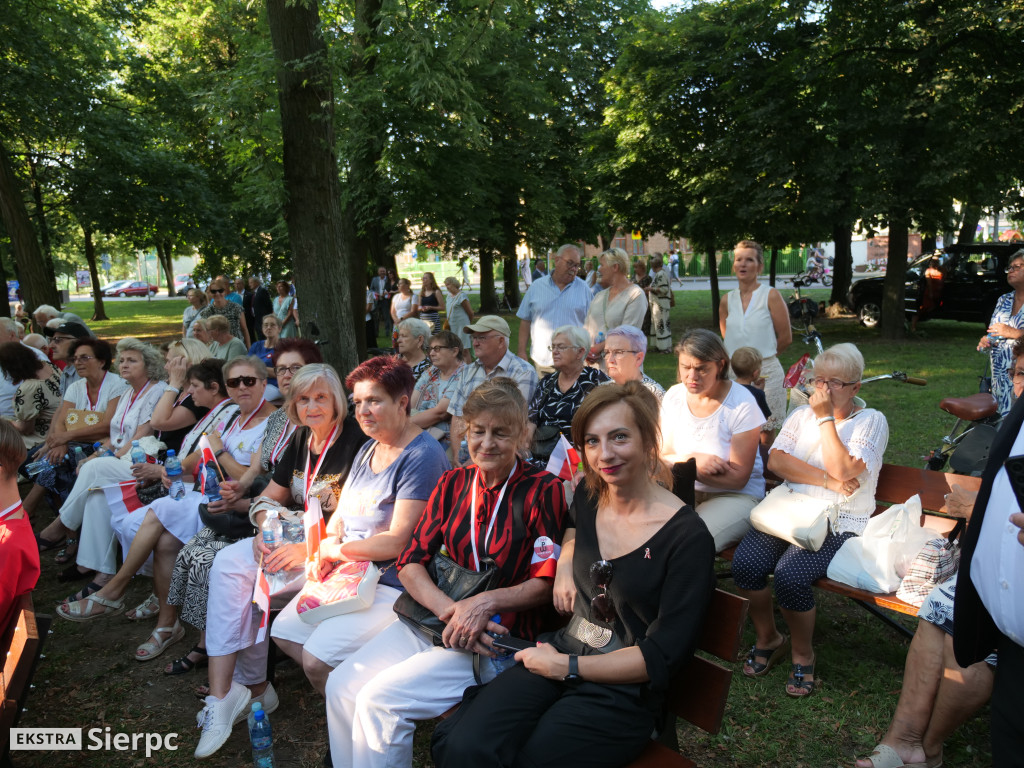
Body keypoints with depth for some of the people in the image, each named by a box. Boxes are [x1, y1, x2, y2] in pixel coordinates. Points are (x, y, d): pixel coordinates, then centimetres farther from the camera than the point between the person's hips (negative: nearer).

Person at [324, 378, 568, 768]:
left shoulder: (543, 490, -7)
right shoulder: (453, 483, 8)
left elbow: (547, 583, -7)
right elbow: (410, 562, 3)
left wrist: (486, 602, -22)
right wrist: (449, 610, -15)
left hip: (499, 634, -5)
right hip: (432, 618, 6)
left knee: (380, 700, -19)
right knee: (341, 686, -9)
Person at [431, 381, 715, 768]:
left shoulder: (687, 537, -15)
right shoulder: (588, 497, 2)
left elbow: (662, 656, -13)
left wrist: (564, 666, -11)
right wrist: (565, 565, 7)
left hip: (623, 692, -4)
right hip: (560, 655, 4)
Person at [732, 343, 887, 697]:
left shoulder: (870, 421, 4)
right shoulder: (802, 414, 17)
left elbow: (841, 470, -14)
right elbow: (776, 460, 0)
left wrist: (826, 417, -10)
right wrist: (827, 480, -11)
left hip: (839, 524, -4)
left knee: (791, 574, -30)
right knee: (745, 562, -23)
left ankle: (802, 654, -1)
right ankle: (767, 638, 4)